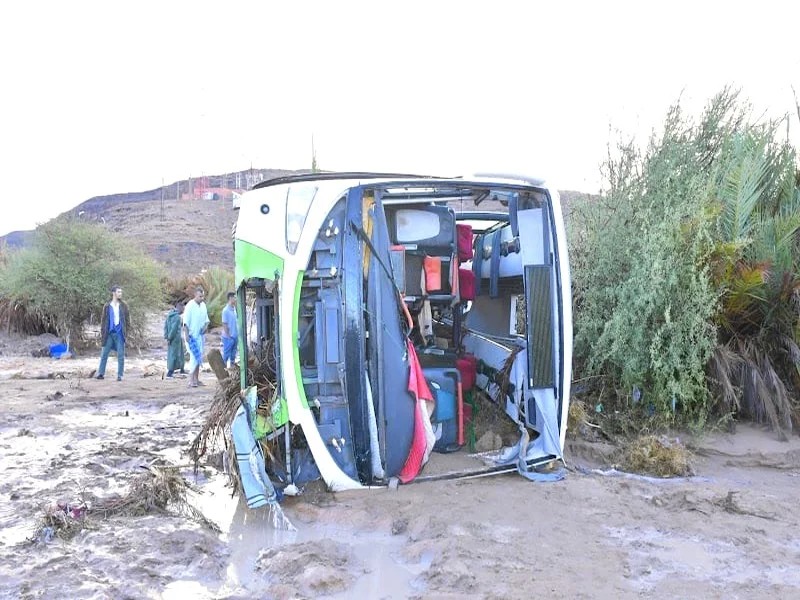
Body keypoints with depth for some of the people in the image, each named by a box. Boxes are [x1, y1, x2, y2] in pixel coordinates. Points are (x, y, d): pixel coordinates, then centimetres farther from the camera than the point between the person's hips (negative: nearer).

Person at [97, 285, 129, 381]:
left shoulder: (123, 306, 6)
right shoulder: (107, 306, 4)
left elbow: (127, 319, 7)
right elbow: (103, 319, 7)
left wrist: (126, 332, 0)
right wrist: (102, 332, 1)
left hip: (119, 333, 0)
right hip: (109, 333, 0)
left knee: (120, 355, 1)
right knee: (104, 353, 3)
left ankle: (119, 375, 6)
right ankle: (101, 373, 11)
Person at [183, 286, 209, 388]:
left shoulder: (203, 305, 9)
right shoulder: (190, 305, -13)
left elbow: (206, 319, 18)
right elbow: (186, 322, -14)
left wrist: (206, 326, -2)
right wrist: (187, 335, -19)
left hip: (200, 335, 7)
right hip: (192, 335, -7)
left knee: (199, 356, 10)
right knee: (194, 356, -12)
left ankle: (196, 379, 18)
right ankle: (191, 380, -10)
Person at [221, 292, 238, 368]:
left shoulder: (234, 308, 8)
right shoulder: (226, 310, -16)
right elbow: (224, 324, -16)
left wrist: (237, 334, 12)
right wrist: (228, 336, -15)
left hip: (235, 336, 8)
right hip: (228, 337, -8)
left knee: (233, 354, 15)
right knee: (226, 354, 1)